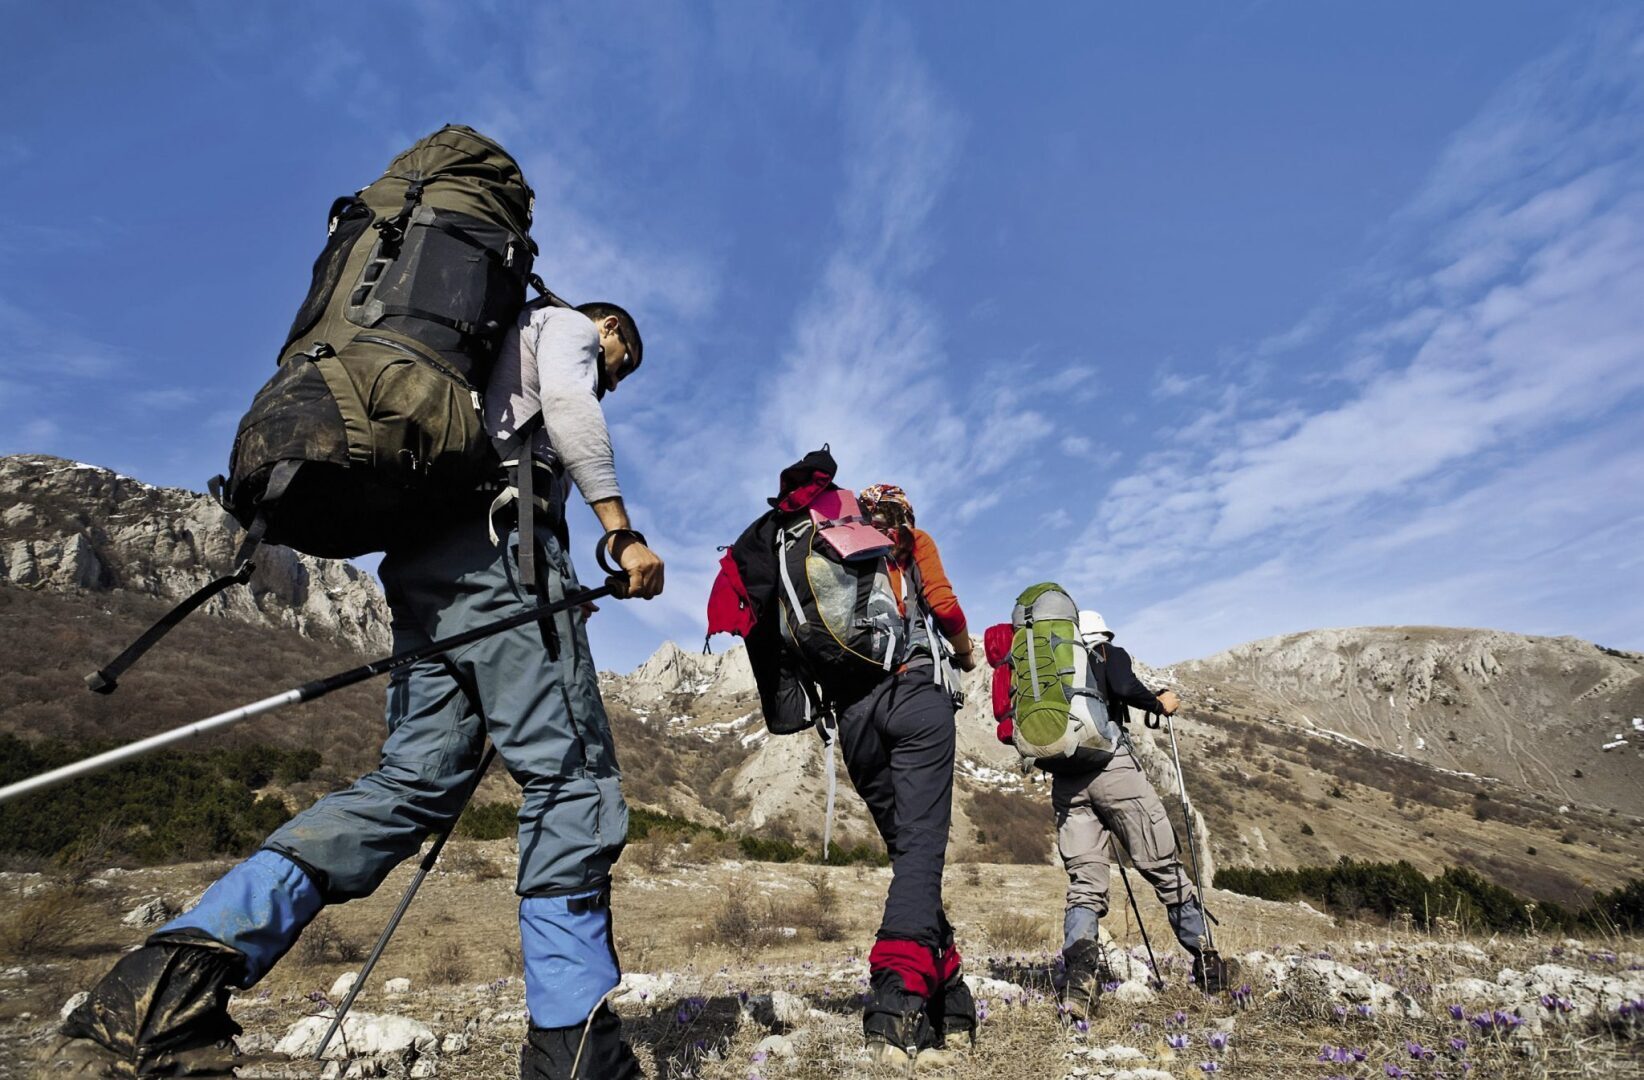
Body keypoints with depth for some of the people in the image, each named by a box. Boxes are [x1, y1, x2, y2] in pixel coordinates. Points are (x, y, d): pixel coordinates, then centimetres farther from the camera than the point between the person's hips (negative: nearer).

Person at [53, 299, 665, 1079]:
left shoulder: (486, 354, 39)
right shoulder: (564, 324, 15)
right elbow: (567, 404, -8)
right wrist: (621, 532, -15)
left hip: (420, 561, 9)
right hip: (499, 546, -9)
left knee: (413, 782, 1)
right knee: (571, 773, -11)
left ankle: (182, 969, -11)